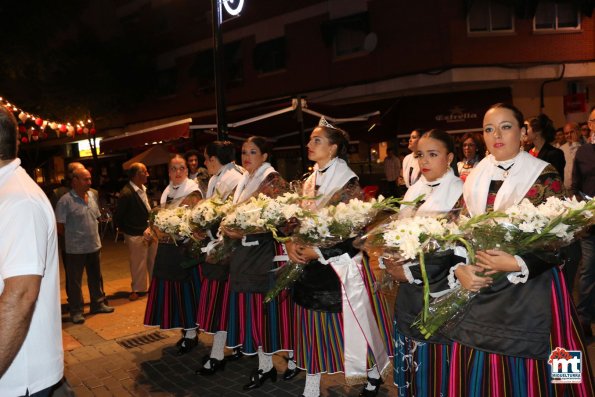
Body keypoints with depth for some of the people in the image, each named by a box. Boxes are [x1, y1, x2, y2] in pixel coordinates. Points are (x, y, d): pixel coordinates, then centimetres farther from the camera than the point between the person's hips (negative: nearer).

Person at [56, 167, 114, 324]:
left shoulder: (93, 196, 4)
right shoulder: (65, 201, -16)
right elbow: (60, 227, -12)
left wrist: (93, 235, 10)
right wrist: (75, 236, 0)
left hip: (94, 246, 6)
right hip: (75, 249, -6)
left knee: (96, 277, 17)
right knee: (74, 281, 7)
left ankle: (98, 304, 32)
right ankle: (76, 311, 18)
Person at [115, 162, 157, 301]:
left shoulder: (143, 189, 5)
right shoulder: (127, 193, -17)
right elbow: (118, 217, -11)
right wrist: (127, 231, -2)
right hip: (136, 235, -7)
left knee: (154, 260, 16)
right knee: (138, 263, 7)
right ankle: (138, 289, 24)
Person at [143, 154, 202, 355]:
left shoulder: (192, 193, -9)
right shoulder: (168, 192, 14)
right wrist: (151, 229, 2)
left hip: (184, 248, -7)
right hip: (167, 249, 7)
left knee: (186, 289, 0)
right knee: (172, 290, 12)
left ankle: (191, 334, 13)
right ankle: (185, 329, 25)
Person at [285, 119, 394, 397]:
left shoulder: (347, 181, -11)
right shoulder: (310, 180, 9)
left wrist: (318, 251, -19)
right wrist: (291, 243, -8)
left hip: (341, 265, -6)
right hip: (312, 265, 6)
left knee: (351, 324, 7)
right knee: (314, 327, 10)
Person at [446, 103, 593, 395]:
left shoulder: (544, 177, -6)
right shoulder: (474, 178, 7)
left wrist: (517, 264, -23)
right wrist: (460, 269, -10)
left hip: (530, 294, -3)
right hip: (481, 294, 4)